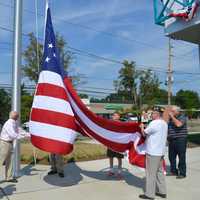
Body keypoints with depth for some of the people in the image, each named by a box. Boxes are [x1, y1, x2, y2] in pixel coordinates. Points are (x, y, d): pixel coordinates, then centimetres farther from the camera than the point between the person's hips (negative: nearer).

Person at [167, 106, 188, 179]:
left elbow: (178, 124, -27)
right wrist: (168, 138, 16)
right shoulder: (170, 118, 13)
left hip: (180, 140, -7)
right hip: (172, 140, 7)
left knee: (181, 157, 0)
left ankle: (182, 173, 9)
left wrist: (172, 116, -19)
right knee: (171, 156, 11)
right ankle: (173, 171, 24)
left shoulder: (182, 117, -7)